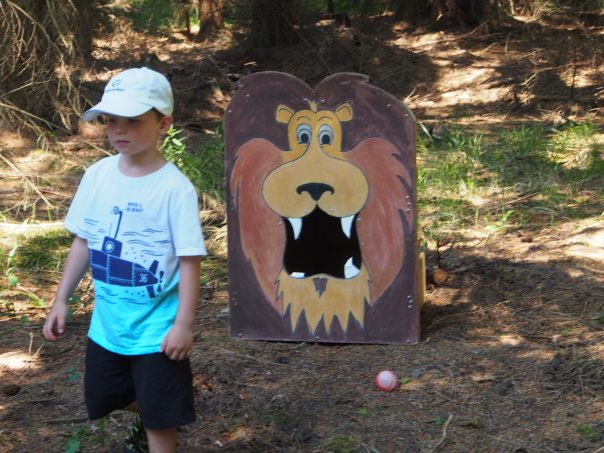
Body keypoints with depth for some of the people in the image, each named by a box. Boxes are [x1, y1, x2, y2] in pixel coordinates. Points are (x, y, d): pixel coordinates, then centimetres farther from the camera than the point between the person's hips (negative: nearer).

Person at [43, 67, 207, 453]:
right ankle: (149, 421, 52)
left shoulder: (175, 187, -19)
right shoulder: (97, 175, -2)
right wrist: (62, 299, 8)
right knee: (106, 398, 23)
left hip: (156, 327, -6)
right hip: (107, 323, 6)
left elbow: (189, 260, -17)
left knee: (159, 419, 5)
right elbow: (83, 242, 8)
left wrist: (184, 324, -19)